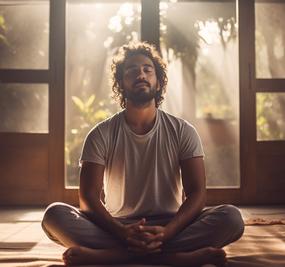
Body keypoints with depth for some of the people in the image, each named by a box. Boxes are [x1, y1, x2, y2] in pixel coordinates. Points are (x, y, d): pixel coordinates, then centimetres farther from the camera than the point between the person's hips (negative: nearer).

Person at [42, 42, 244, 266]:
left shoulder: (183, 132, 1)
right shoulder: (101, 135, 0)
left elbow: (197, 193, -6)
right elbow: (89, 197, -7)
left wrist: (165, 233, -25)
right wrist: (122, 232, -27)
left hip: (169, 227, 1)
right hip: (117, 229, 0)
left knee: (231, 217, -26)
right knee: (55, 215, -27)